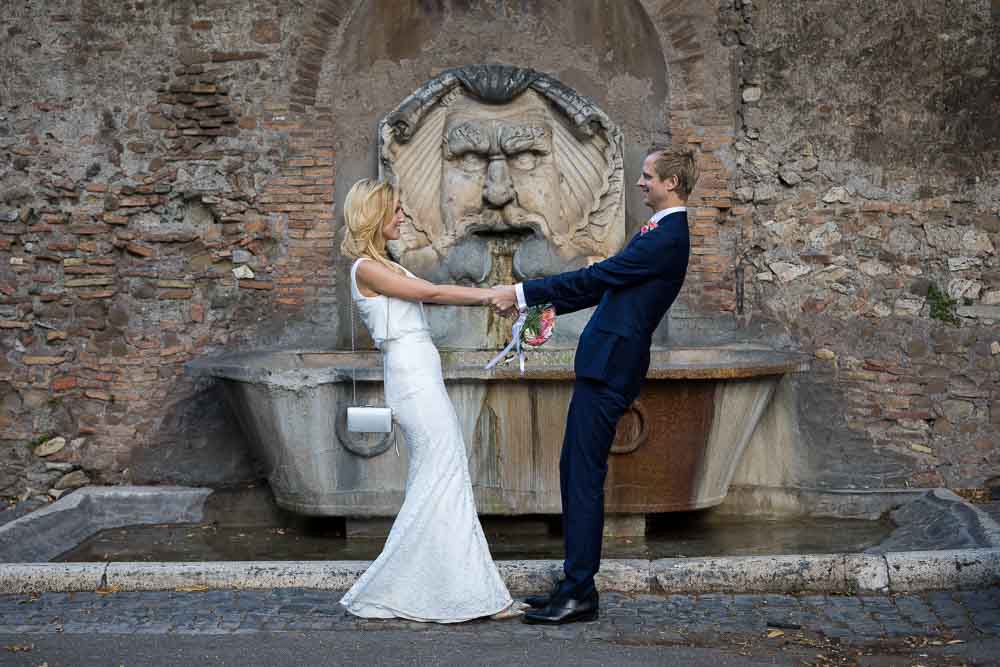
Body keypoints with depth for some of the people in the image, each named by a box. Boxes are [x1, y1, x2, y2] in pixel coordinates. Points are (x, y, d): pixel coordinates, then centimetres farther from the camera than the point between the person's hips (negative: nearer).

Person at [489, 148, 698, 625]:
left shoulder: (668, 238, -15)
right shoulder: (662, 231, 17)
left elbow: (595, 277, -17)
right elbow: (604, 284, 21)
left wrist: (524, 293, -12)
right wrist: (537, 301, 18)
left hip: (610, 367, -10)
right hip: (603, 364, 10)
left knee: (584, 477, -7)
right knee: (574, 470, 13)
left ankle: (579, 595, 0)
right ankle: (574, 584, 20)